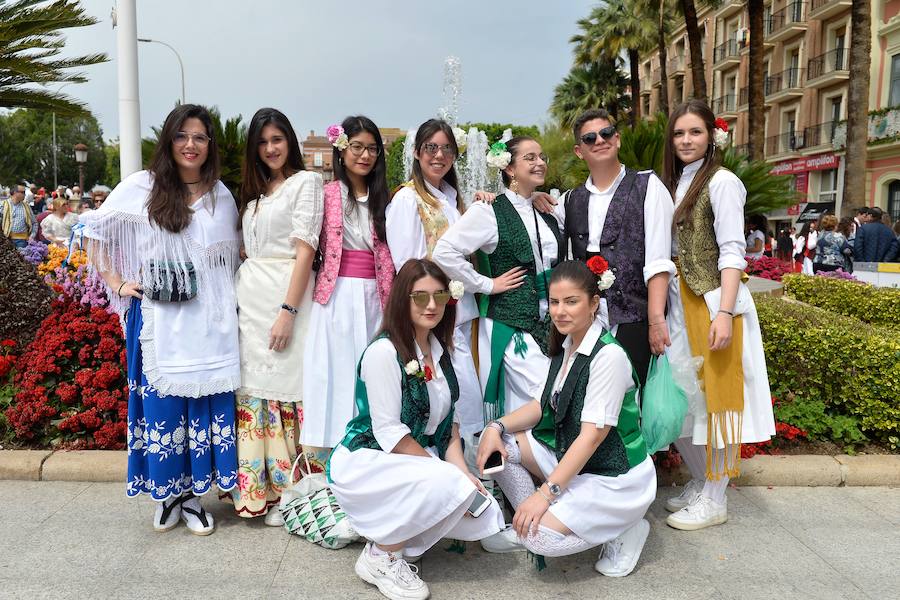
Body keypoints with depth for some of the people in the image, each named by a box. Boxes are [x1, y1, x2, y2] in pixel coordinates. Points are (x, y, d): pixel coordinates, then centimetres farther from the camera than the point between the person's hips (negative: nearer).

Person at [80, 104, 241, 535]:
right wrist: (116, 283, 2)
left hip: (210, 322, 2)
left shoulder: (221, 195, 8)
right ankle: (167, 493, 22)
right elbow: (96, 233, 9)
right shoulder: (140, 187, 1)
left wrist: (232, 301, 6)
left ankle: (194, 494, 20)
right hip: (159, 320, -2)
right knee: (161, 402, 4)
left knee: (207, 402, 5)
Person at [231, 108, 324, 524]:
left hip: (285, 291, -7)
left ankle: (288, 492, 7)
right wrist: (242, 297, 7)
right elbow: (246, 247, 19)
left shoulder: (305, 182, -1)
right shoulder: (255, 189, 20)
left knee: (284, 387, -4)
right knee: (252, 385, 7)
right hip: (249, 295, 7)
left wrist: (287, 311, -17)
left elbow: (305, 251, -10)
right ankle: (258, 486, 17)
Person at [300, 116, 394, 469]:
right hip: (338, 296, -4)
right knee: (336, 371, -2)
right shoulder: (328, 194, 0)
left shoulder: (381, 198, 14)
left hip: (374, 297, 4)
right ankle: (325, 455, 7)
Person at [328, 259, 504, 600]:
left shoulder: (441, 350, 4)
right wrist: (449, 473, -20)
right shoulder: (384, 352, -19)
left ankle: (386, 526, 9)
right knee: (451, 488, -31)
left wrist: (460, 468, -10)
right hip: (366, 465, -7)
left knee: (486, 518, -7)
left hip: (423, 461, 8)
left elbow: (449, 419, 6)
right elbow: (388, 433, -21)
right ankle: (382, 555, -8)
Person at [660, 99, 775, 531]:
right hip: (679, 302, 7)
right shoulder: (674, 183, 14)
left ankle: (715, 501, 14)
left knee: (712, 397, 1)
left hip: (712, 302, -7)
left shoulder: (721, 182, -7)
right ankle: (700, 481, 30)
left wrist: (724, 313, -22)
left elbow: (732, 251, -14)